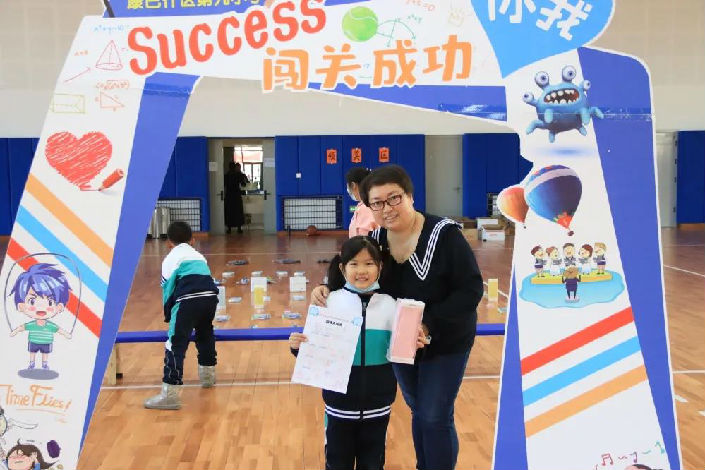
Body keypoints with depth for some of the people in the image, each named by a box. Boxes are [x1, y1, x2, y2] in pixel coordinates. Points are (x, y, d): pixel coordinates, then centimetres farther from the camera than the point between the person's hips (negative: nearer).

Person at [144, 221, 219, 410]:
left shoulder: (170, 260, 16)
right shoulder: (199, 257, 32)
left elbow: (167, 289, 9)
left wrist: (168, 315, 22)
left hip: (188, 300, -6)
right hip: (210, 297, 6)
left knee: (175, 344, -5)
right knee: (205, 334, 31)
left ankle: (170, 393, -13)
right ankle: (208, 374, 48)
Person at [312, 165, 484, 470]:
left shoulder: (444, 234, -24)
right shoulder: (375, 239, -7)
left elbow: (471, 289, -24)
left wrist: (429, 326, -32)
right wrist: (326, 289, -17)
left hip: (445, 342, -5)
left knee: (435, 417, 2)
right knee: (418, 411, 21)